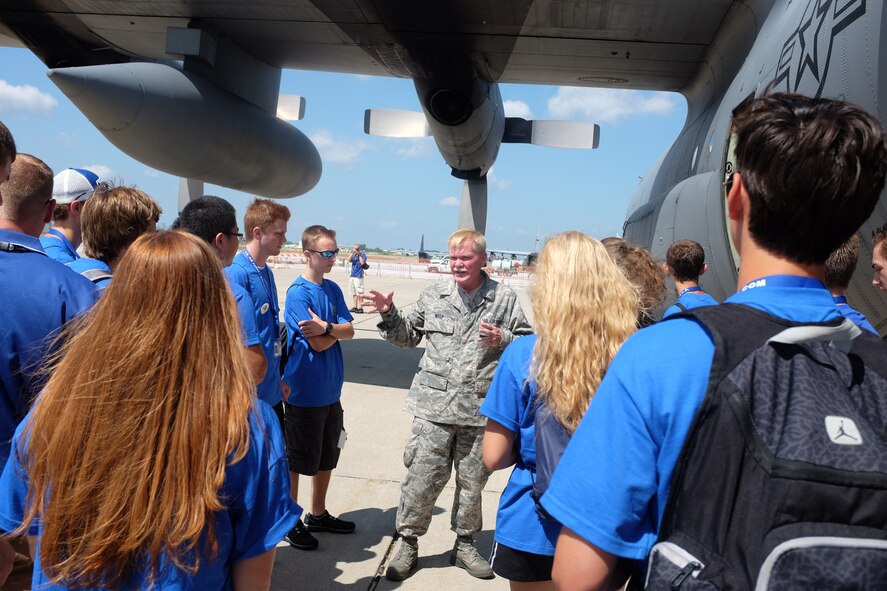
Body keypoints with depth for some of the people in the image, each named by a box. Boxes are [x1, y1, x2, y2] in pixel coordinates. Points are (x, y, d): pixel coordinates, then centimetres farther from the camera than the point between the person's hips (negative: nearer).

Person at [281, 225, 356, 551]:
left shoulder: (333, 289, 6)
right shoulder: (298, 293, -16)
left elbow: (349, 331, -2)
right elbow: (318, 344, -20)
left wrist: (327, 326, -19)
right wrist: (337, 330, -4)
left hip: (331, 391, 7)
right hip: (304, 393, -7)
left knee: (327, 456, 18)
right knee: (298, 459, 7)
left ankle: (318, 514, 35)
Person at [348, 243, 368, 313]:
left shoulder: (363, 254, -2)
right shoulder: (353, 255, 12)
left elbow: (362, 263, -15)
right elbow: (349, 260, -4)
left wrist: (359, 255, -12)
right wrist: (352, 252, -8)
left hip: (359, 276, -6)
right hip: (352, 276, 6)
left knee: (359, 293, -10)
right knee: (354, 293, 10)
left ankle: (360, 308, -8)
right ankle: (355, 307, 18)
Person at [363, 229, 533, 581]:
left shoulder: (505, 299, 1)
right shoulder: (433, 295, 6)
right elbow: (409, 336, 17)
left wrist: (502, 340, -15)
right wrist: (389, 315, 1)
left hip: (481, 410, 0)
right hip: (434, 408, 0)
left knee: (472, 482, 14)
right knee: (421, 480, 4)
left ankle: (465, 546, 34)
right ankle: (408, 545, 24)